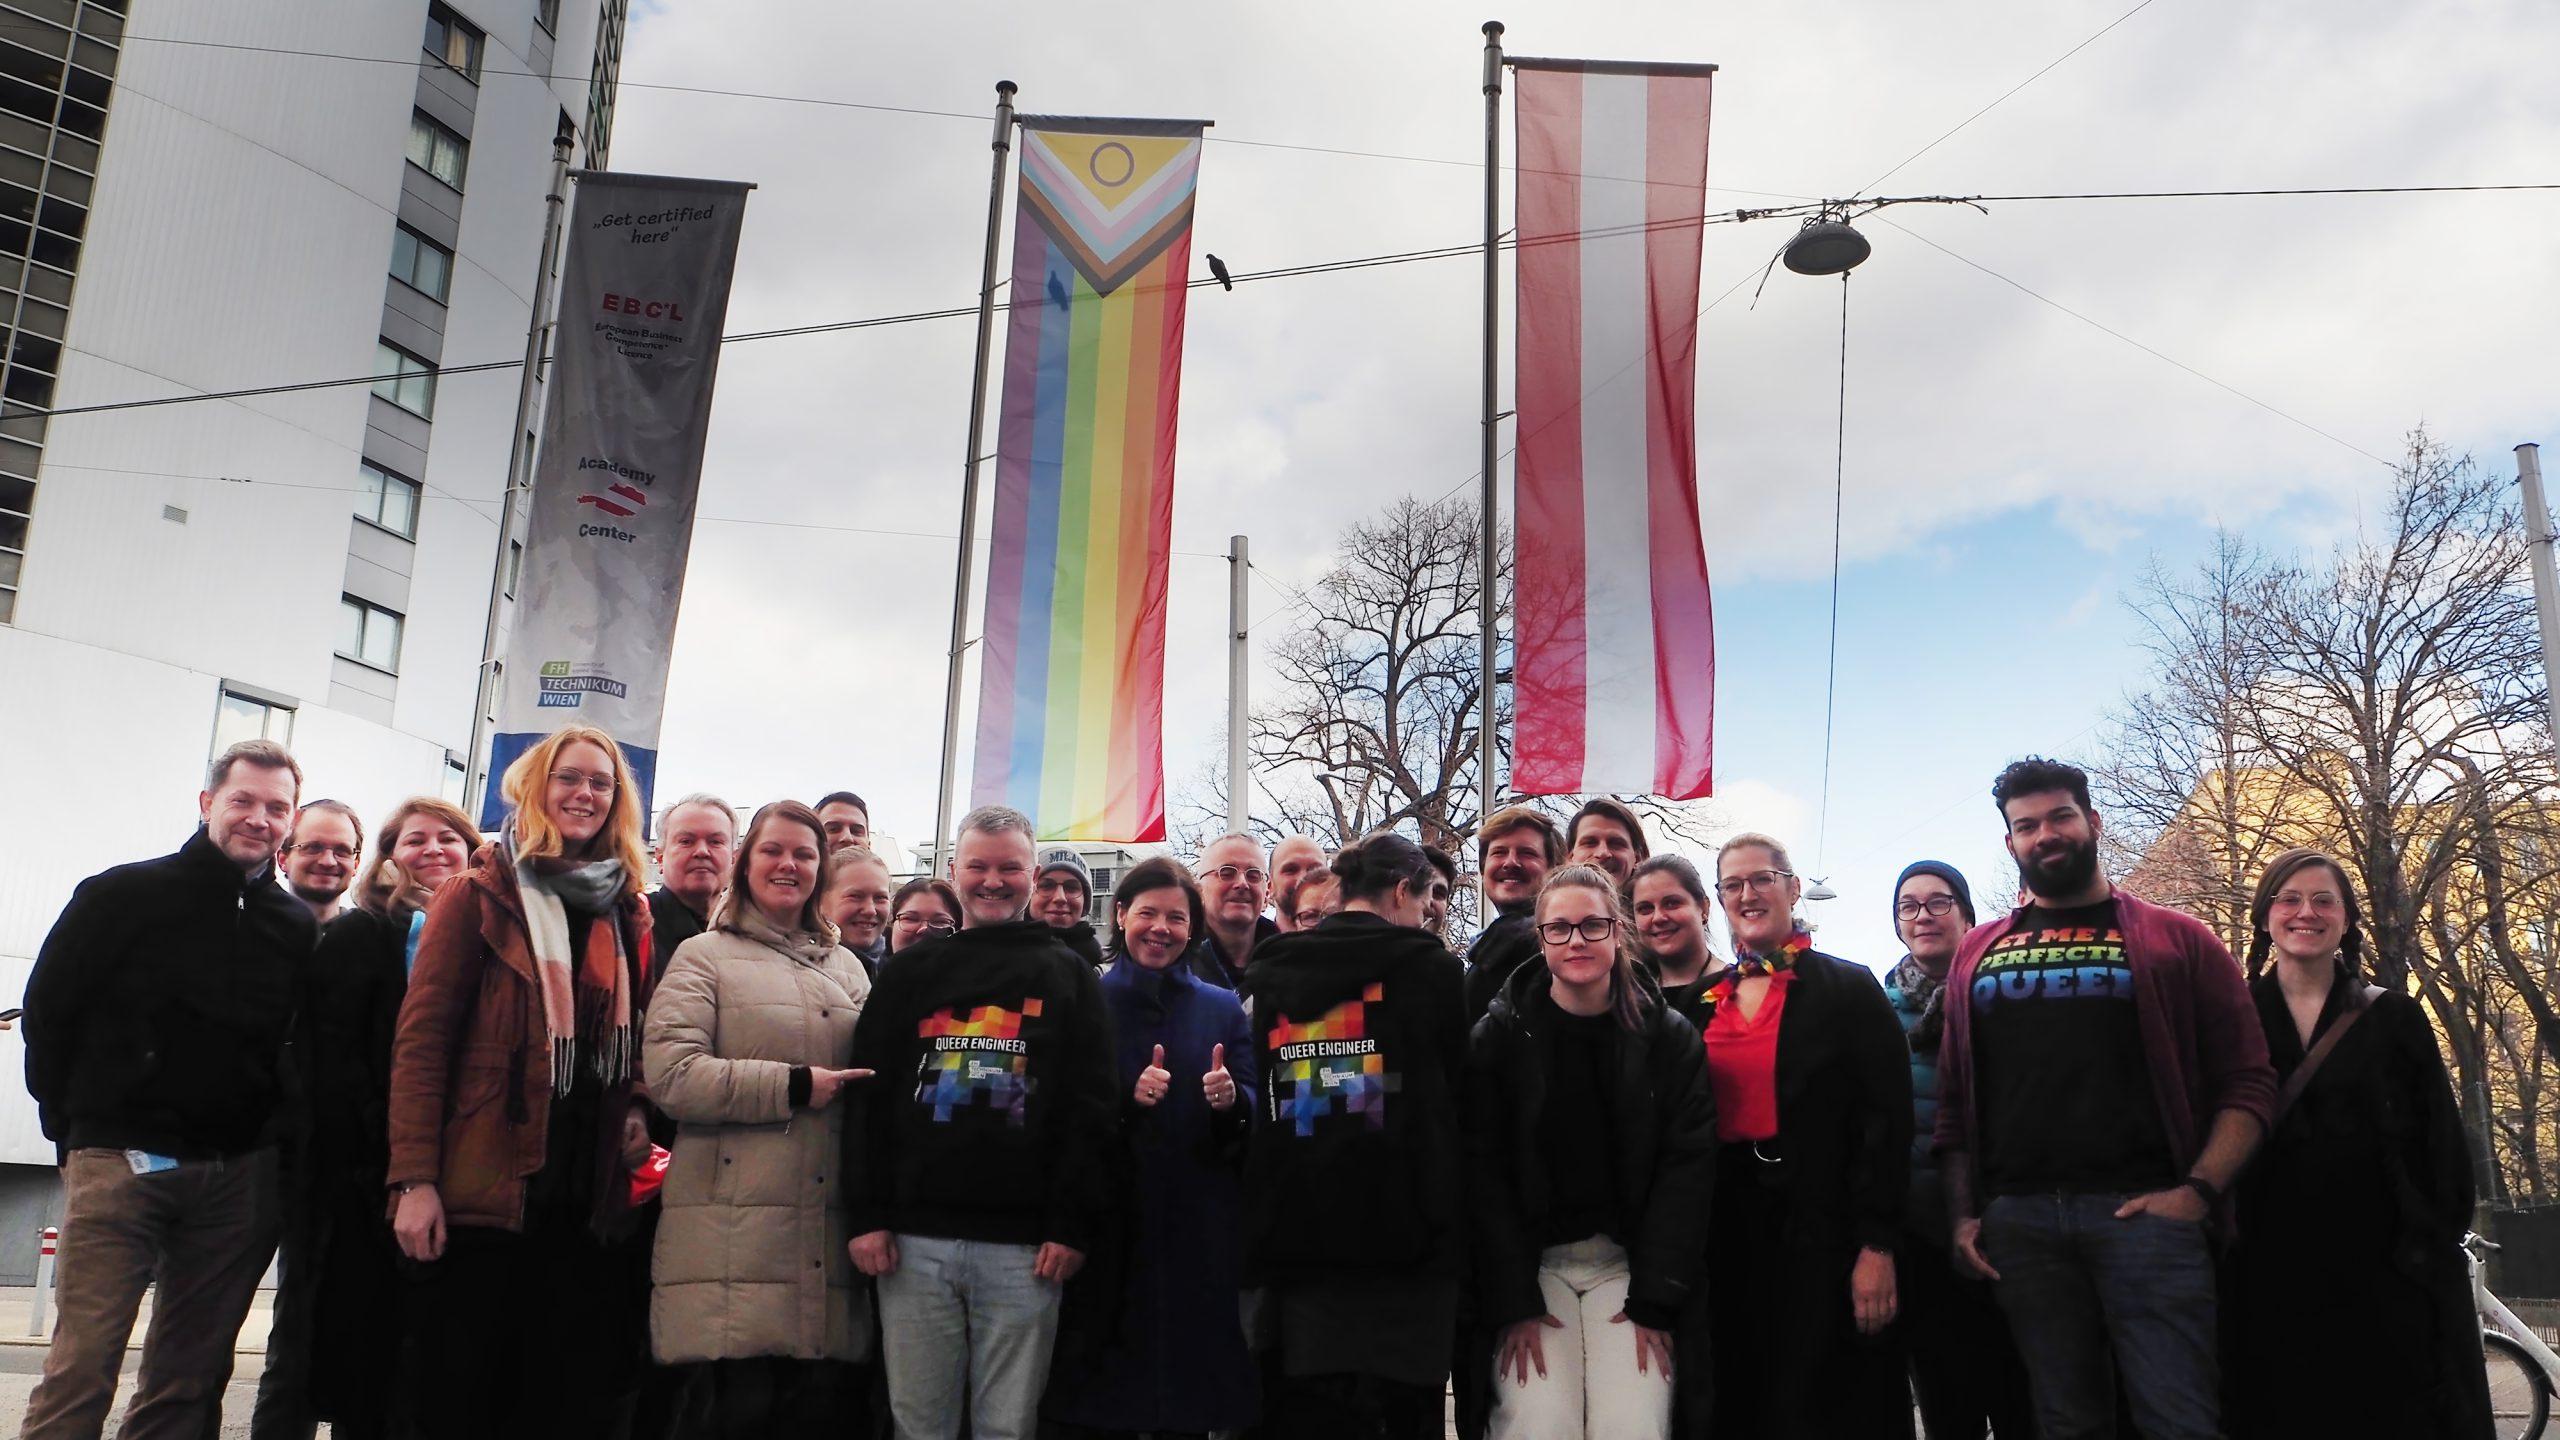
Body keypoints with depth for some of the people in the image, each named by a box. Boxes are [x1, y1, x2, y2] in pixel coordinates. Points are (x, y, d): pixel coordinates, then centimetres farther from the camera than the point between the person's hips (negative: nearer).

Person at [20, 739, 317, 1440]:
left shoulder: (298, 927, 9)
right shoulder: (123, 895, 1)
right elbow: (47, 1013, 5)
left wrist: (272, 1135, 6)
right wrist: (74, 1127, 3)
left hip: (241, 1175, 3)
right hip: (118, 1163, -3)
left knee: (191, 1376, 8)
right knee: (81, 1367, -6)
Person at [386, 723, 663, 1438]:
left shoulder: (628, 915, 13)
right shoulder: (480, 894, 0)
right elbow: (420, 1037, -5)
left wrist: (637, 1112, 0)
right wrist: (414, 1179, -12)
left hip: (588, 1199, 4)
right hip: (481, 1193, -4)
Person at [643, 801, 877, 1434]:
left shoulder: (848, 968, 22)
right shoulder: (705, 957, 6)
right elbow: (669, 1073, -8)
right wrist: (795, 1087, -10)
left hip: (828, 1237, 4)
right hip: (732, 1234, -4)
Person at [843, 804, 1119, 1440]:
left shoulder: (1069, 977, 8)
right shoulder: (909, 973, 13)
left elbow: (1090, 1111, 2)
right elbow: (867, 1098, 9)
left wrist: (1072, 1225, -7)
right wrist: (867, 1215, 0)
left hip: (1026, 1247, -1)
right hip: (914, 1240, 2)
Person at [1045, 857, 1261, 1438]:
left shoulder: (1222, 1008, 10)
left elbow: (1257, 1108, 5)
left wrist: (1231, 1100, -17)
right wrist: (1127, 1097, -16)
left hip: (1198, 1234, 1)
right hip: (1104, 1225, -1)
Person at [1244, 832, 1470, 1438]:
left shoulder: (1270, 972, 7)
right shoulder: (1432, 968, -4)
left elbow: (1253, 1104, 14)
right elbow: (1454, 1096, 3)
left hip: (1293, 1235, 4)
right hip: (1403, 1238, -3)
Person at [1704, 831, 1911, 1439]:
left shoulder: (1849, 988, -1)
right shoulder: (1704, 999, 11)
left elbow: (1886, 1120, -7)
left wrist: (1878, 1245, -13)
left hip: (1822, 1231, -4)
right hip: (1725, 1234, 4)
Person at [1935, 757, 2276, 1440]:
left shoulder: (2176, 940, 9)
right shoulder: (1976, 953, 17)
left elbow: (2246, 1082, 2)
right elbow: (1955, 1098, 14)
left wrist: (2198, 1191, -10)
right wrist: (1962, 1214, 4)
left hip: (2142, 1210, -2)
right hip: (2016, 1222, 3)